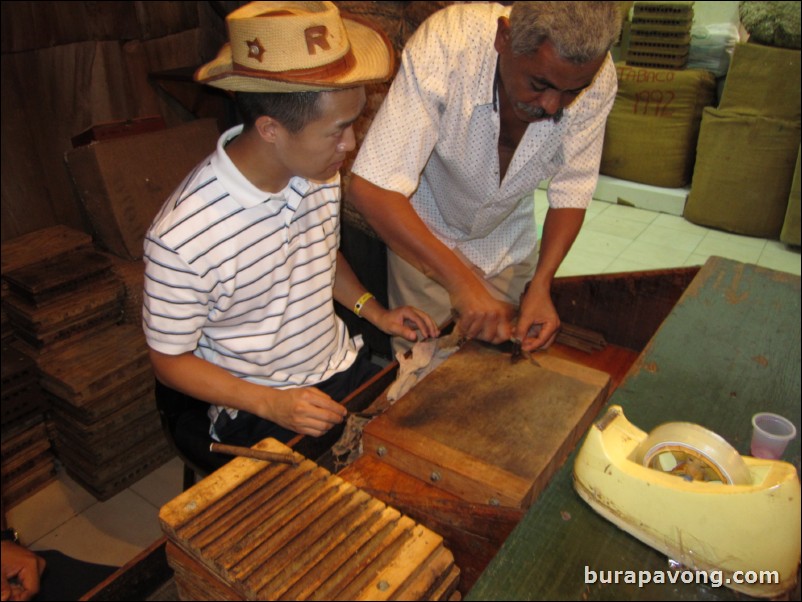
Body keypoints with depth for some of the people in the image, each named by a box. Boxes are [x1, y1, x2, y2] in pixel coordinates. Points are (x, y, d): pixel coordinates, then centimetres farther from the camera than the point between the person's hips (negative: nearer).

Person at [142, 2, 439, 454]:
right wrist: (271, 403, -22)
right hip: (256, 409, -6)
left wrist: (375, 312, 1)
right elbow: (170, 361, -11)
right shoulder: (181, 238, -25)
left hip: (346, 367, 6)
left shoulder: (320, 172, -6)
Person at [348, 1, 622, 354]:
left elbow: (572, 192, -12)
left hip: (509, 238, 3)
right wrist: (460, 281, -42)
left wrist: (541, 284, -25)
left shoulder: (596, 78, -23)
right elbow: (370, 189, -38)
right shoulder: (443, 46, -35)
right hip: (421, 233, -3)